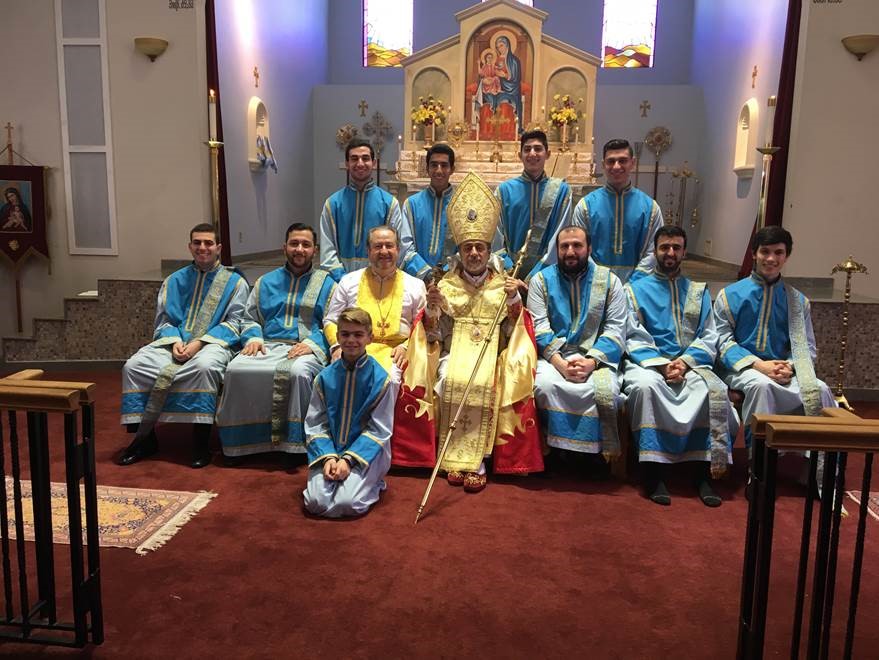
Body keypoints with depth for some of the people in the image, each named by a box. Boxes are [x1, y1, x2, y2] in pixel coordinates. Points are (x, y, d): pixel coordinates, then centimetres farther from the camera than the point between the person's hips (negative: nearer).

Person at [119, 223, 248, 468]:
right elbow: (163, 319, 15)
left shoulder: (235, 282, 9)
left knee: (204, 366, -39)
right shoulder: (174, 280, 21)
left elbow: (233, 324, -1)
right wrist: (175, 341, -9)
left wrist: (199, 342, -15)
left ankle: (201, 442, -27)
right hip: (175, 341, 4)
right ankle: (144, 436, -9)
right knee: (133, 366, -21)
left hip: (213, 343, -4)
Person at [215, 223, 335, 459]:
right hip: (268, 346, 3)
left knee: (298, 372, -38)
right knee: (236, 369, -27)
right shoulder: (266, 282, 26)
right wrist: (253, 338, 1)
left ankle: (294, 442, -23)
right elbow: (249, 319, 23)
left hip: (307, 349, -3)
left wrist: (312, 343, -16)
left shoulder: (326, 284, 14)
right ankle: (241, 441, -13)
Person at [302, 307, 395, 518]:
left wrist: (348, 459, -16)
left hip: (365, 451, -2)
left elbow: (379, 430, -7)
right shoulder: (325, 377, 2)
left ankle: (372, 483, 9)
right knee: (315, 502, -18)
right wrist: (328, 457, -14)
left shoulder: (380, 378, -7)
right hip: (329, 449, 3)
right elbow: (315, 424, 3)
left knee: (347, 504, -22)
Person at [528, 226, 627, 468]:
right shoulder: (541, 280, 9)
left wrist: (591, 362, -16)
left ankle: (602, 451, -5)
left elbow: (615, 330, 0)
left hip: (596, 357, 0)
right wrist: (560, 363, -17)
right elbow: (540, 329, -2)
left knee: (606, 390, -30)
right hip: (553, 356, 0)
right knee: (544, 385, -32)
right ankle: (559, 447, -11)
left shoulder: (610, 281, 9)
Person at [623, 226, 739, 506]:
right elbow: (635, 338, 2)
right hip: (648, 363, -2)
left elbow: (709, 337, 9)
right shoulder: (636, 289, 13)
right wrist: (661, 365, -14)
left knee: (714, 389, -30)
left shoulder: (699, 292, 20)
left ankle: (705, 473, -24)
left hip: (690, 364, 2)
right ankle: (653, 471, -31)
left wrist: (685, 362, -11)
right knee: (646, 385, -37)